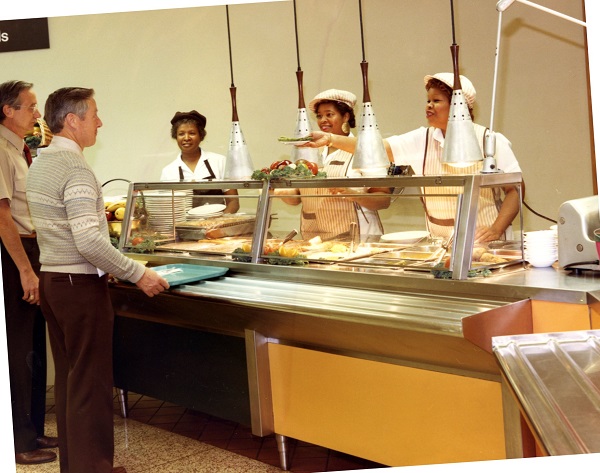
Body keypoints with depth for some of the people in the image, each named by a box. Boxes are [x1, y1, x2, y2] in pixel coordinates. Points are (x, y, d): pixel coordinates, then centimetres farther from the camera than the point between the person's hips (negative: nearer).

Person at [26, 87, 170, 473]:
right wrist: (139, 274, -19)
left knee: (68, 378, 16)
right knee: (91, 383, -1)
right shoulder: (75, 167, -18)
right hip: (81, 285, -10)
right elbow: (89, 242, -26)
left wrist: (94, 211, 29)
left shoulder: (40, 163, 11)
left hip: (51, 279, 10)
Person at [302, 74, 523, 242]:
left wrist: (496, 229, -17)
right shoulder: (423, 140, 5)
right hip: (440, 245, 3)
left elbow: (515, 189, -3)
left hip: (484, 244, -3)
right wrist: (330, 139, -14)